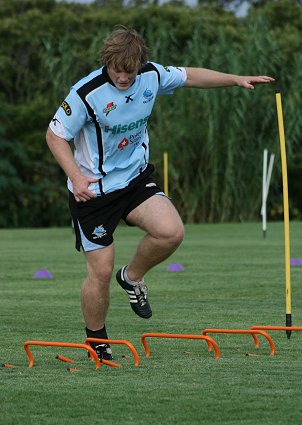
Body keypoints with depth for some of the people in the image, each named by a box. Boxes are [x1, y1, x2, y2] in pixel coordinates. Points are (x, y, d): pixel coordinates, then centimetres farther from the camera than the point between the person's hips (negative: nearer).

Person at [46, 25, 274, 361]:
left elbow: (188, 76, 13)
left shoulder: (151, 76, -6)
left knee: (171, 232, -21)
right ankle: (96, 342, 20)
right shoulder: (86, 93, -22)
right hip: (92, 191, -4)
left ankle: (132, 277, 9)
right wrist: (76, 176, -27)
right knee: (101, 272, -5)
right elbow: (55, 135, -14)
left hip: (135, 179, 5)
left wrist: (236, 79, 11)